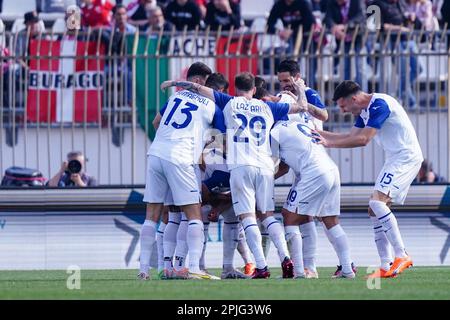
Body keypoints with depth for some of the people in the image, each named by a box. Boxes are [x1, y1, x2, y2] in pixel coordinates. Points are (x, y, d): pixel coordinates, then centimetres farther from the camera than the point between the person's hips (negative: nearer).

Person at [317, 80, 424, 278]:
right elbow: (351, 137, 20)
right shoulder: (365, 111, 12)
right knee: (375, 210, 5)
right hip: (395, 159, 11)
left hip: (406, 157, -11)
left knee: (377, 202, -23)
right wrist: (319, 133, 15)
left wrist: (329, 143, -19)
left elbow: (363, 139, -24)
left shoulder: (379, 104, -19)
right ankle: (386, 267, 4)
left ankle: (402, 256, -20)